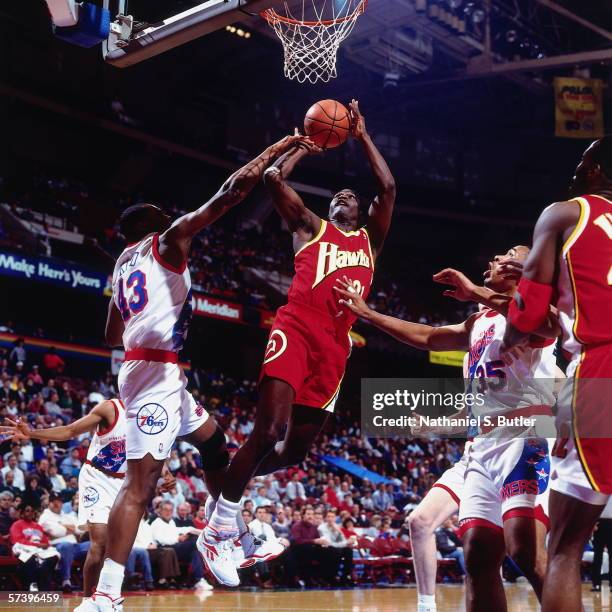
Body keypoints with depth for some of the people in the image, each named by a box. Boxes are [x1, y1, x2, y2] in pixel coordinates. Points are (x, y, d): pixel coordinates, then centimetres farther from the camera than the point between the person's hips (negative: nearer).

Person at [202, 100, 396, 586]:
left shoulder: (370, 239, 27)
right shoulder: (311, 228, 18)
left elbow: (388, 188, 16)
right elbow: (273, 178, 7)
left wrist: (362, 137, 19)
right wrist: (304, 147, 21)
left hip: (336, 345, 4)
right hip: (297, 329, -4)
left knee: (297, 448, 3)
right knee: (269, 431, -17)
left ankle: (228, 483, 29)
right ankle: (218, 529, -9)